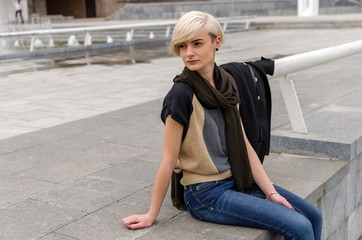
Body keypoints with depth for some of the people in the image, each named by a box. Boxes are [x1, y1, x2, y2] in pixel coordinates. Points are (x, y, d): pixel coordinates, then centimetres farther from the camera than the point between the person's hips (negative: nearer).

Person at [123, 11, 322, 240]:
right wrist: (151, 215, -9)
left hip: (237, 180, 7)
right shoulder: (182, 94, -18)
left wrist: (271, 192, 0)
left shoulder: (226, 84, 4)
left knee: (313, 216, 8)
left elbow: (244, 144, 5)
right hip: (207, 194, -7)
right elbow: (169, 160, -15)